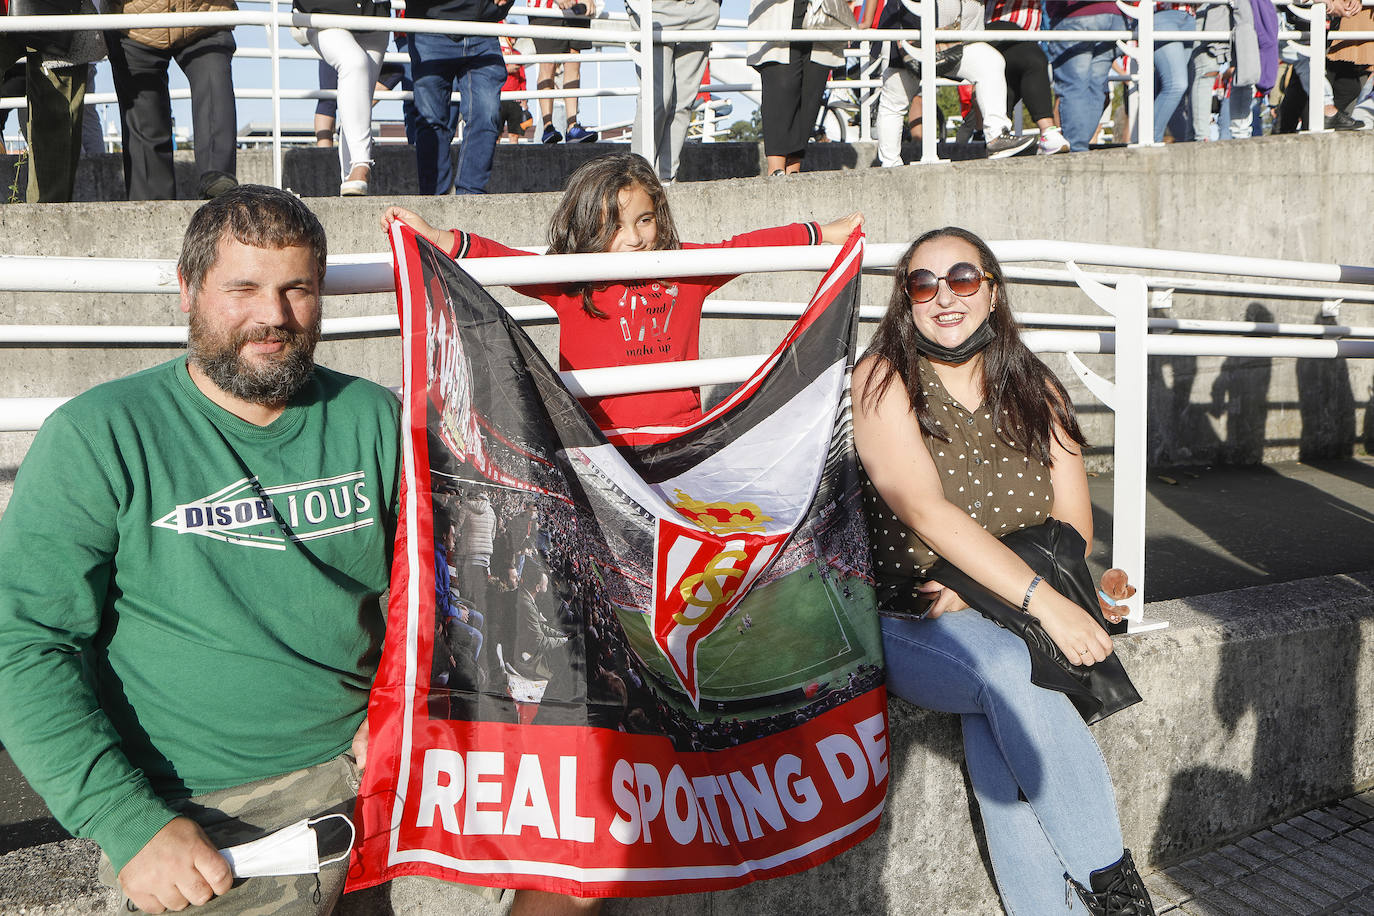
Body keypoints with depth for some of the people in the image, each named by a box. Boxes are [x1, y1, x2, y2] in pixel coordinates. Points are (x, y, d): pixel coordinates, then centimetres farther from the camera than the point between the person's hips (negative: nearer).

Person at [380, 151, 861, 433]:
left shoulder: (687, 269, 11)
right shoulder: (569, 282, 2)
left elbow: (743, 247, 21)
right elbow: (502, 259, -6)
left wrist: (826, 233, 28)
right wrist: (434, 237, -20)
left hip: (680, 432, 3)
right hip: (598, 441, -3)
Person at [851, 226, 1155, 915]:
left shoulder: (1034, 391, 8)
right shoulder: (885, 380, -4)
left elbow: (1075, 530, 2)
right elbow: (926, 513, -18)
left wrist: (969, 591, -16)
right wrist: (1043, 600, -28)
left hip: (1014, 620, 3)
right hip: (910, 627, -3)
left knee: (995, 714, -31)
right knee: (1008, 666, -33)